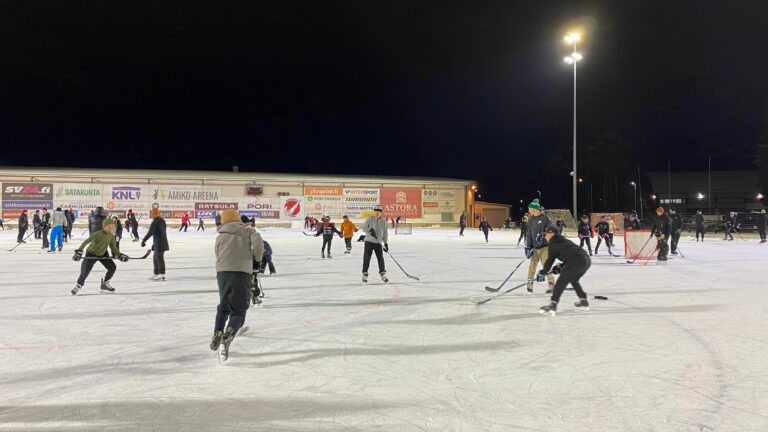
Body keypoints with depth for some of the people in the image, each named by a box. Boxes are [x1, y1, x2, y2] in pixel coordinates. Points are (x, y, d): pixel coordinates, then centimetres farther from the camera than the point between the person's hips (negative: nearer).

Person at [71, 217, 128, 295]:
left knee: (112, 267, -5)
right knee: (85, 272, -6)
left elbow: (114, 247, -2)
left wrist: (120, 255, -13)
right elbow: (86, 241, -36)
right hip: (91, 254, -5)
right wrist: (79, 251, -45)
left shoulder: (111, 236, -11)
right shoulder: (98, 234, -30)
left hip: (103, 254, 5)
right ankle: (78, 286, 24)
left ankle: (105, 284, 15)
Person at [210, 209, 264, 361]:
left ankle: (217, 335, 20)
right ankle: (228, 335, -20)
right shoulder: (248, 230, 10)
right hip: (242, 273, -3)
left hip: (222, 272, 3)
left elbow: (218, 255, 12)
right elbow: (258, 243, -7)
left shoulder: (220, 236, 18)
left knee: (223, 306, 26)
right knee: (238, 310, 3)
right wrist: (257, 258, 9)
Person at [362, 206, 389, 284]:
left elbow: (385, 233, 10)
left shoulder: (383, 221, 5)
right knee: (366, 258, -3)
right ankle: (365, 274, 6)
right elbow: (364, 228, -5)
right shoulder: (370, 219, -3)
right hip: (369, 241, -2)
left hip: (378, 243, 2)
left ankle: (383, 274, 14)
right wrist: (370, 230, -24)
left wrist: (385, 243, 7)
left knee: (380, 258, 0)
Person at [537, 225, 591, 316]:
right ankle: (584, 302, 29)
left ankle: (553, 305, -11)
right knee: (573, 280, 27)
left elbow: (550, 260, 6)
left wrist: (542, 273, 17)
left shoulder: (553, 244, 4)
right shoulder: (565, 241, 28)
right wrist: (561, 266, 34)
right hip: (587, 260, 9)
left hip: (576, 262, -9)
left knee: (561, 282, -4)